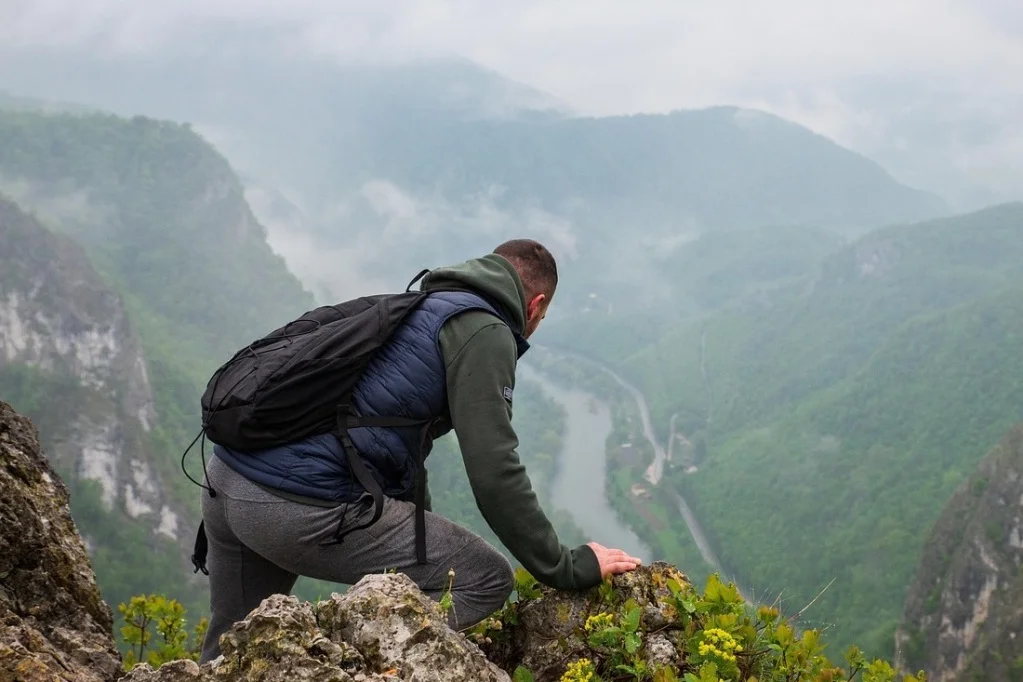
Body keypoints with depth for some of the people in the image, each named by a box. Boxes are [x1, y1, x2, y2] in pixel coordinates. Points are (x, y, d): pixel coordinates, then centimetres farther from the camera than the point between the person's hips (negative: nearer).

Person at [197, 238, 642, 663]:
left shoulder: (416, 312, 26)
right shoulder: (483, 332, -1)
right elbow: (493, 473, -11)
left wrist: (428, 551, 43)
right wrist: (567, 569, -1)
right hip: (302, 505, -9)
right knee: (488, 579, 0)